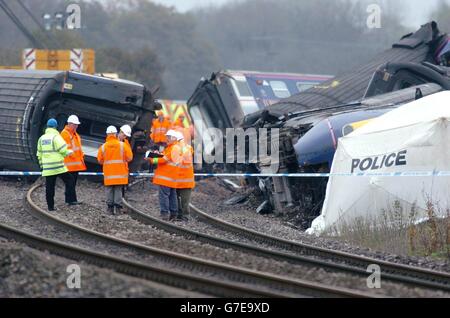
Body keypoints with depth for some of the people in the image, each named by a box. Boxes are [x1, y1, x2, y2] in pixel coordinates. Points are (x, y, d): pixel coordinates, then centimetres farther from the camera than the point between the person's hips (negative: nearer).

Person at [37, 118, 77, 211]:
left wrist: (41, 164, 26)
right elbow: (63, 150, -12)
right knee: (69, 180, 6)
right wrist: (70, 152, 8)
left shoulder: (42, 138, 12)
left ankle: (50, 206, 7)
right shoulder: (56, 137, -10)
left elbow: (39, 153, 17)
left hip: (47, 168, 6)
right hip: (58, 166, -6)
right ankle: (70, 200, -2)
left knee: (49, 186, 7)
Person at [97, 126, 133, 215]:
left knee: (109, 190, 8)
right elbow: (129, 157, -4)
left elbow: (100, 160, 2)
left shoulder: (103, 147, -5)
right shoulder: (122, 145, -7)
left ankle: (110, 207, 7)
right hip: (120, 173, -1)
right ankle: (117, 207, -1)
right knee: (118, 190, 3)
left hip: (108, 173, 1)